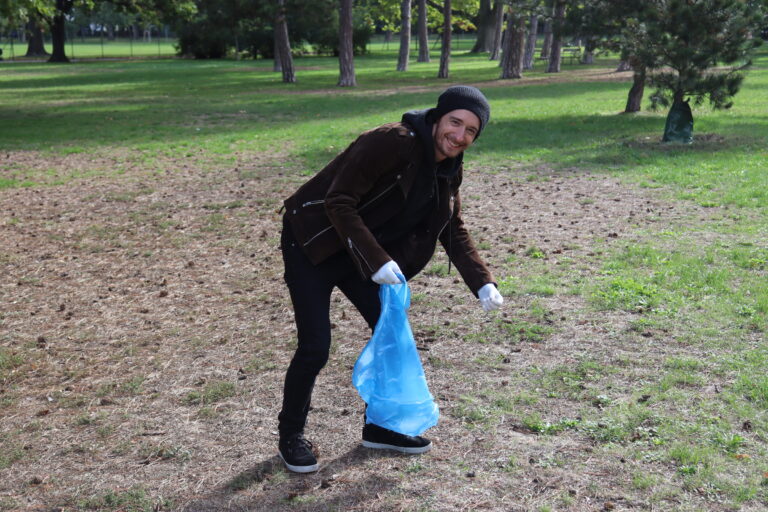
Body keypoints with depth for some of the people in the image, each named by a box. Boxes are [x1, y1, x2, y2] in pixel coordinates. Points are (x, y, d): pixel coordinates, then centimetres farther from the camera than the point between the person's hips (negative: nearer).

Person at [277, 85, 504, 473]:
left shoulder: (448, 170, -1)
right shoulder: (391, 142, -26)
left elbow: (454, 231, 7)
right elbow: (338, 202, -27)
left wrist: (483, 283, -5)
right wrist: (377, 261, -31)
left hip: (361, 250, 8)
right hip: (312, 242, -8)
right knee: (315, 347, -8)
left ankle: (379, 426, 25)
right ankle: (290, 435, 16)